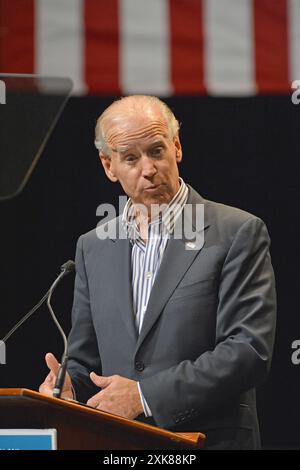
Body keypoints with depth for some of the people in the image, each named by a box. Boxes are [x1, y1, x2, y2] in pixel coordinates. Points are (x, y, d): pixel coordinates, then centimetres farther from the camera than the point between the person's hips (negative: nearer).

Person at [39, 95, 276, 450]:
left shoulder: (238, 232, -1)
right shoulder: (93, 248, 14)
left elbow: (249, 350, -9)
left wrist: (146, 394, -13)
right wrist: (68, 387, -4)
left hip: (209, 439, -3)